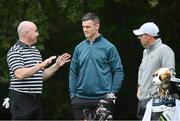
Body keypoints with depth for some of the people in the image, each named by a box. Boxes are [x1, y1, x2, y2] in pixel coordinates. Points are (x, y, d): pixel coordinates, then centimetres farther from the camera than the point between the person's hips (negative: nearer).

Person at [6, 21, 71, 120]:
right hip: (21, 99, -9)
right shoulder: (15, 51, -8)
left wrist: (57, 65, 13)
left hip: (36, 99, 9)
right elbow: (19, 74, -23)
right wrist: (41, 65, -24)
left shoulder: (36, 51, 18)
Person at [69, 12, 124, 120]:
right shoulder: (79, 48, 10)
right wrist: (73, 94, 5)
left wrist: (112, 92, -8)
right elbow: (73, 73, 13)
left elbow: (118, 71, -1)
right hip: (81, 99, 4)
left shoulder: (108, 47, -2)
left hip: (103, 99, -4)